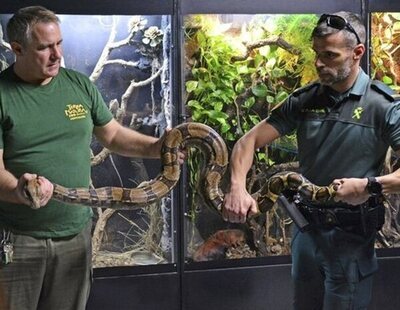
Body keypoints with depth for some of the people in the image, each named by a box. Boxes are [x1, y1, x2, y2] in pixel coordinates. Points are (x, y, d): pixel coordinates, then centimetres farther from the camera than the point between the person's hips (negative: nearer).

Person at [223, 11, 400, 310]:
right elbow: (250, 140, -2)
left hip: (351, 235, -5)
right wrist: (238, 187, -19)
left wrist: (372, 186, -32)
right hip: (305, 227, 5)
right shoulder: (303, 100, 1)